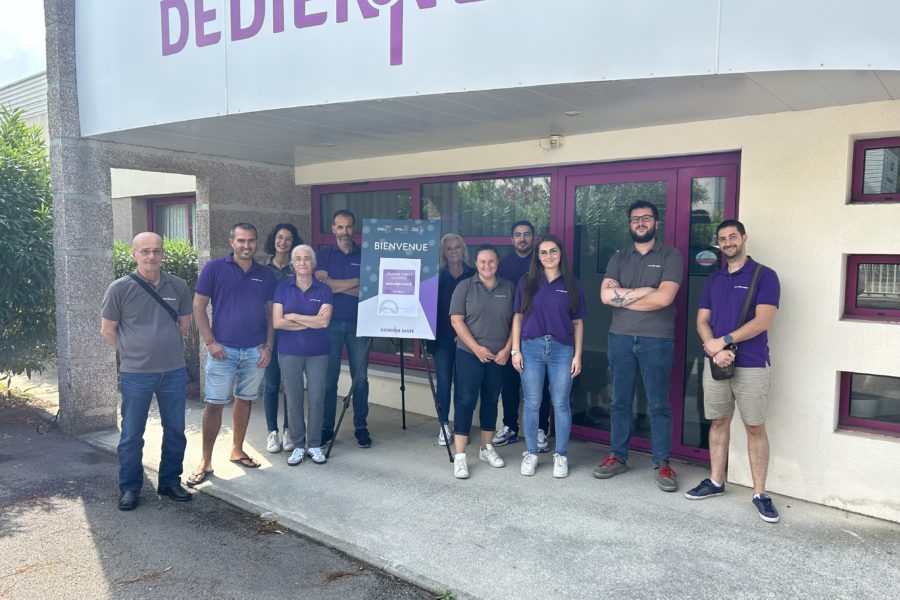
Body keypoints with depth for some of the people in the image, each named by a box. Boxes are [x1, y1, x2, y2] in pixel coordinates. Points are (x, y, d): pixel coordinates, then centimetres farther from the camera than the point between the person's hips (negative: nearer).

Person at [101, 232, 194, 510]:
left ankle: (170, 482, 28)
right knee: (132, 435, 8)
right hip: (135, 374, -3)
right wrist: (132, 352, 7)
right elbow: (107, 329, 2)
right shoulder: (120, 288, -7)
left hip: (174, 372, 3)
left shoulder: (178, 286, 0)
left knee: (175, 431, 11)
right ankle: (129, 488, 24)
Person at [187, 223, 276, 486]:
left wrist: (268, 346, 2)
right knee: (214, 404, -1)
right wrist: (210, 342, -9)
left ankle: (237, 451, 28)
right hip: (223, 350, -3)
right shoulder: (214, 269, -2)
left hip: (255, 351, 3)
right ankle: (205, 462, 9)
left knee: (245, 400, 13)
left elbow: (271, 313, 11)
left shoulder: (266, 275, 8)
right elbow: (198, 307, -2)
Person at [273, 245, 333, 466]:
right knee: (294, 399, 4)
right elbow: (277, 322, -8)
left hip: (318, 352, 0)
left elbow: (324, 321, -12)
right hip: (289, 352, 0)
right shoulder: (283, 288, 2)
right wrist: (311, 322, -10)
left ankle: (315, 445, 16)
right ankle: (298, 446, 16)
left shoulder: (323, 289, 1)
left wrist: (293, 317, -9)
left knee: (317, 399, 2)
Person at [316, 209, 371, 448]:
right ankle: (326, 427, 15)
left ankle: (361, 427, 14)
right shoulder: (324, 255, 7)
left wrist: (336, 285, -12)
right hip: (330, 323, 0)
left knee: (360, 378, 4)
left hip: (358, 323, 0)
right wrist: (356, 283, -10)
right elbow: (321, 284, -9)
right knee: (328, 378, 4)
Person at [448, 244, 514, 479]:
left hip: (499, 356, 3)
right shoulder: (465, 287, -1)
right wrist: (477, 348, -12)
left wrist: (507, 349, -4)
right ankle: (460, 456, 0)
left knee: (491, 401, 13)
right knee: (465, 401, -4)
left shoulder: (509, 288, 6)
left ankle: (486, 448, 27)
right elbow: (456, 320, -6)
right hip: (469, 354, -3)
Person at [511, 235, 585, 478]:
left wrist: (578, 355, 1)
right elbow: (518, 317, 7)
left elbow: (578, 322, 7)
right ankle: (531, 454, 18)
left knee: (561, 404, 4)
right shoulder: (527, 283, 7)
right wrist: (515, 350, 0)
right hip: (531, 348, 0)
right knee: (532, 403, 5)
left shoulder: (572, 285, 7)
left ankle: (561, 456, 17)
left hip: (562, 349, 0)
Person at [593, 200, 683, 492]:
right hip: (620, 338, 4)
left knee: (659, 404, 4)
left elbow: (664, 298, -15)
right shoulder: (619, 257, 10)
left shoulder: (670, 255, -1)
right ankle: (618, 456, 23)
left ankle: (662, 464, 15)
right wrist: (645, 291, -12)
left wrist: (622, 298, -7)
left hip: (657, 340, -3)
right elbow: (606, 294, -6)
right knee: (620, 402, 11)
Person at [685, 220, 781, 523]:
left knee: (755, 427, 2)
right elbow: (702, 321, 7)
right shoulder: (713, 280, 12)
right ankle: (716, 482, 22)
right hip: (716, 363, 5)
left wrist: (722, 341, -15)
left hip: (752, 366, -4)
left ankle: (760, 493, 10)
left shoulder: (764, 276, -3)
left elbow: (762, 321, -13)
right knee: (718, 422, 11)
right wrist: (715, 350, -11)